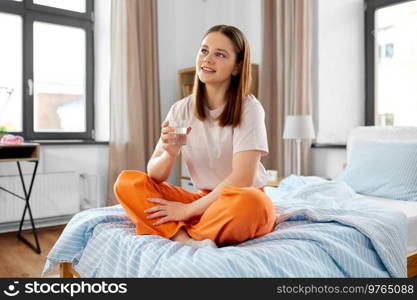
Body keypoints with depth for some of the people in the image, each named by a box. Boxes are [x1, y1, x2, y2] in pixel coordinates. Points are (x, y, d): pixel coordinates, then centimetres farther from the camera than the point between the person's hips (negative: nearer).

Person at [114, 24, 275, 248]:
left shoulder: (249, 108, -12)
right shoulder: (181, 110, -1)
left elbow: (242, 179, -20)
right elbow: (154, 176, -3)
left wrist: (189, 209, -18)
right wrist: (170, 154, -25)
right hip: (204, 200, 4)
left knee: (247, 202, -39)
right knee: (126, 181, -12)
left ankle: (183, 235, -18)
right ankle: (187, 240, -28)